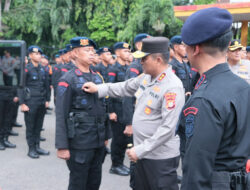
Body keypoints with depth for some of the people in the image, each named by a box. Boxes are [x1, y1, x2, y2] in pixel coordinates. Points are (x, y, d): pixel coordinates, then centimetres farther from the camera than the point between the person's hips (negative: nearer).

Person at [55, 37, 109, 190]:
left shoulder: (98, 77, 11)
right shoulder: (67, 80, -8)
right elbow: (61, 115, -12)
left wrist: (105, 136, 15)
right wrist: (62, 146, -15)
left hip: (99, 142, 6)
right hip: (79, 143, -6)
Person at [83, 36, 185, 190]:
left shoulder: (172, 87, -22)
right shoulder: (146, 78, 3)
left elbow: (168, 128, -26)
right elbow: (125, 88, 20)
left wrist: (140, 150, -23)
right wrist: (99, 89, 11)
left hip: (161, 157, -8)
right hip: (143, 153, 8)